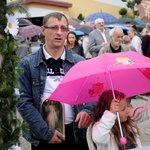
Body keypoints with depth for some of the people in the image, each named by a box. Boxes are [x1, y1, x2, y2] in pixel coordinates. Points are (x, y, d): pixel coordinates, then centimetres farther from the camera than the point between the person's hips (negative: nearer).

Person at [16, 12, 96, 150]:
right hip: (42, 136, -2)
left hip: (76, 133, 2)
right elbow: (23, 100, -7)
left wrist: (87, 111, -16)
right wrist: (45, 131, -12)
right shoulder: (27, 64, -3)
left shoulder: (80, 62, 4)